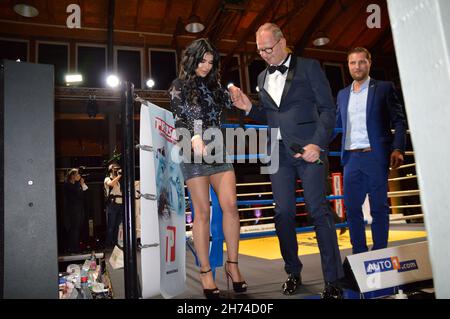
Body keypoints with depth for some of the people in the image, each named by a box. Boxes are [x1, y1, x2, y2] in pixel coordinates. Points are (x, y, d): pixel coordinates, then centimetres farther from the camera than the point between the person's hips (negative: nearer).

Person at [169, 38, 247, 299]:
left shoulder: (214, 84, 17)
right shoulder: (180, 86, 5)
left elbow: (229, 107, 23)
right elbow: (179, 121, -6)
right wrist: (194, 139, -24)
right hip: (194, 154, -4)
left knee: (230, 206, -6)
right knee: (203, 212, -3)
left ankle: (232, 264, 7)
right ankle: (206, 272, 6)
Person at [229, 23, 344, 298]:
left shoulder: (309, 67, 2)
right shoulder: (263, 77, 17)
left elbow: (328, 108, -3)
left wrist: (318, 144, -15)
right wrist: (249, 107, 2)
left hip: (308, 148, -4)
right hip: (279, 152, 5)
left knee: (319, 211, -5)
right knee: (283, 213, 4)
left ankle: (333, 279, 6)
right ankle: (293, 273, 19)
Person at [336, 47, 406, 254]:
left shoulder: (384, 88, 6)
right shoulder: (343, 94, 17)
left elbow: (399, 121, 1)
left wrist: (397, 149, -11)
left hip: (375, 156, -3)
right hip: (351, 158, 4)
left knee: (379, 207, 2)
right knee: (352, 207, 3)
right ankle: (359, 253, 14)